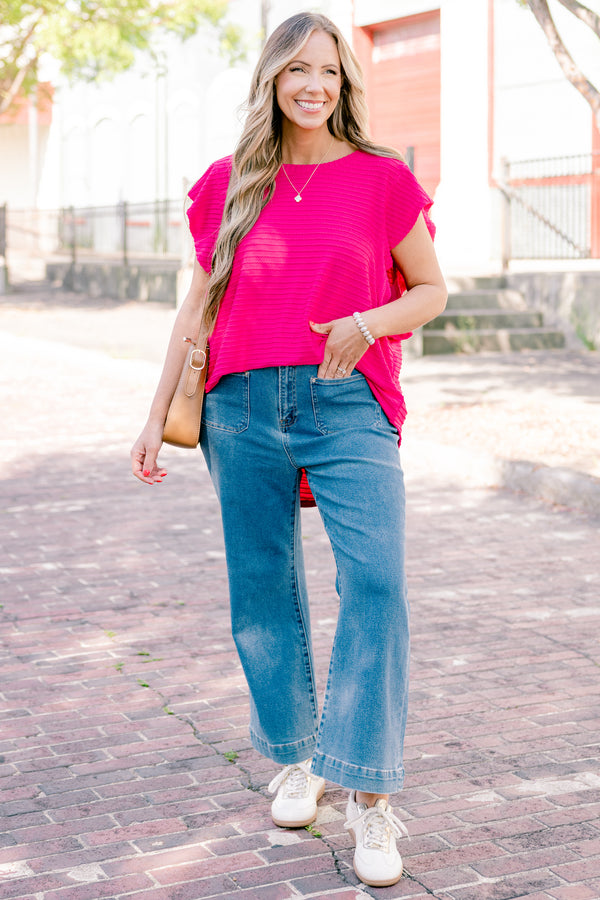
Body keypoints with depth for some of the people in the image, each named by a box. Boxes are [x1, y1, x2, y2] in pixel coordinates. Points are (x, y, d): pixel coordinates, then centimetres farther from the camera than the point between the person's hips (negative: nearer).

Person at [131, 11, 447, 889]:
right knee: (264, 592, 8)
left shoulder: (383, 180, 3)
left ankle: (370, 798, -10)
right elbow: (199, 305, 15)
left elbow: (432, 289, 10)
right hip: (244, 408, 2)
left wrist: (369, 322, -11)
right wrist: (157, 416, 13)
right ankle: (298, 758, 29)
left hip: (349, 406, -2)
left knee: (377, 585, -16)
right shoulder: (228, 185, 9)